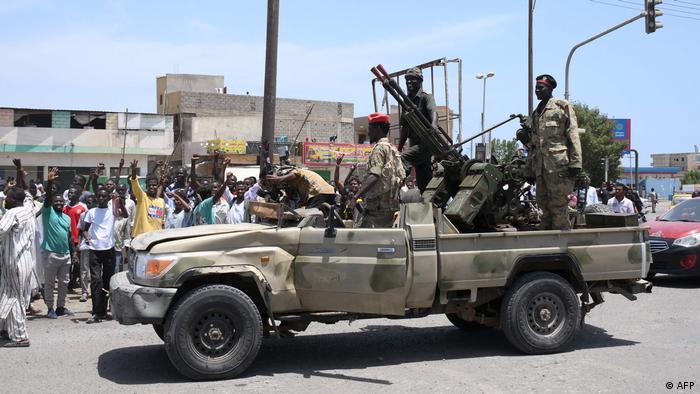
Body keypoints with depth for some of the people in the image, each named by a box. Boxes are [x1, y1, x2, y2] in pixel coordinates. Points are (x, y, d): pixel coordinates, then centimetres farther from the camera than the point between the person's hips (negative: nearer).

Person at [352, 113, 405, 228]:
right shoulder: (393, 149, 19)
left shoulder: (379, 148, -9)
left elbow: (374, 176, -23)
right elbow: (401, 177, 21)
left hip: (378, 206, -10)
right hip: (391, 205, 10)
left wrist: (357, 196, -31)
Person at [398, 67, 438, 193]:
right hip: (414, 144, 7)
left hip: (425, 143, -7)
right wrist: (399, 148, 19)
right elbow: (405, 127, 22)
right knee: (423, 183, 8)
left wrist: (434, 126, -44)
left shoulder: (426, 97, -2)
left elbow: (433, 113, -23)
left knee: (402, 159, -28)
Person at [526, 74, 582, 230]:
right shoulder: (536, 113, 23)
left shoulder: (562, 106, 3)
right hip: (540, 167, 7)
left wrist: (575, 162, -14)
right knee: (544, 205, 8)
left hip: (558, 164, -7)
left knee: (558, 205, -9)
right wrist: (530, 167, 20)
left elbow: (573, 135, -5)